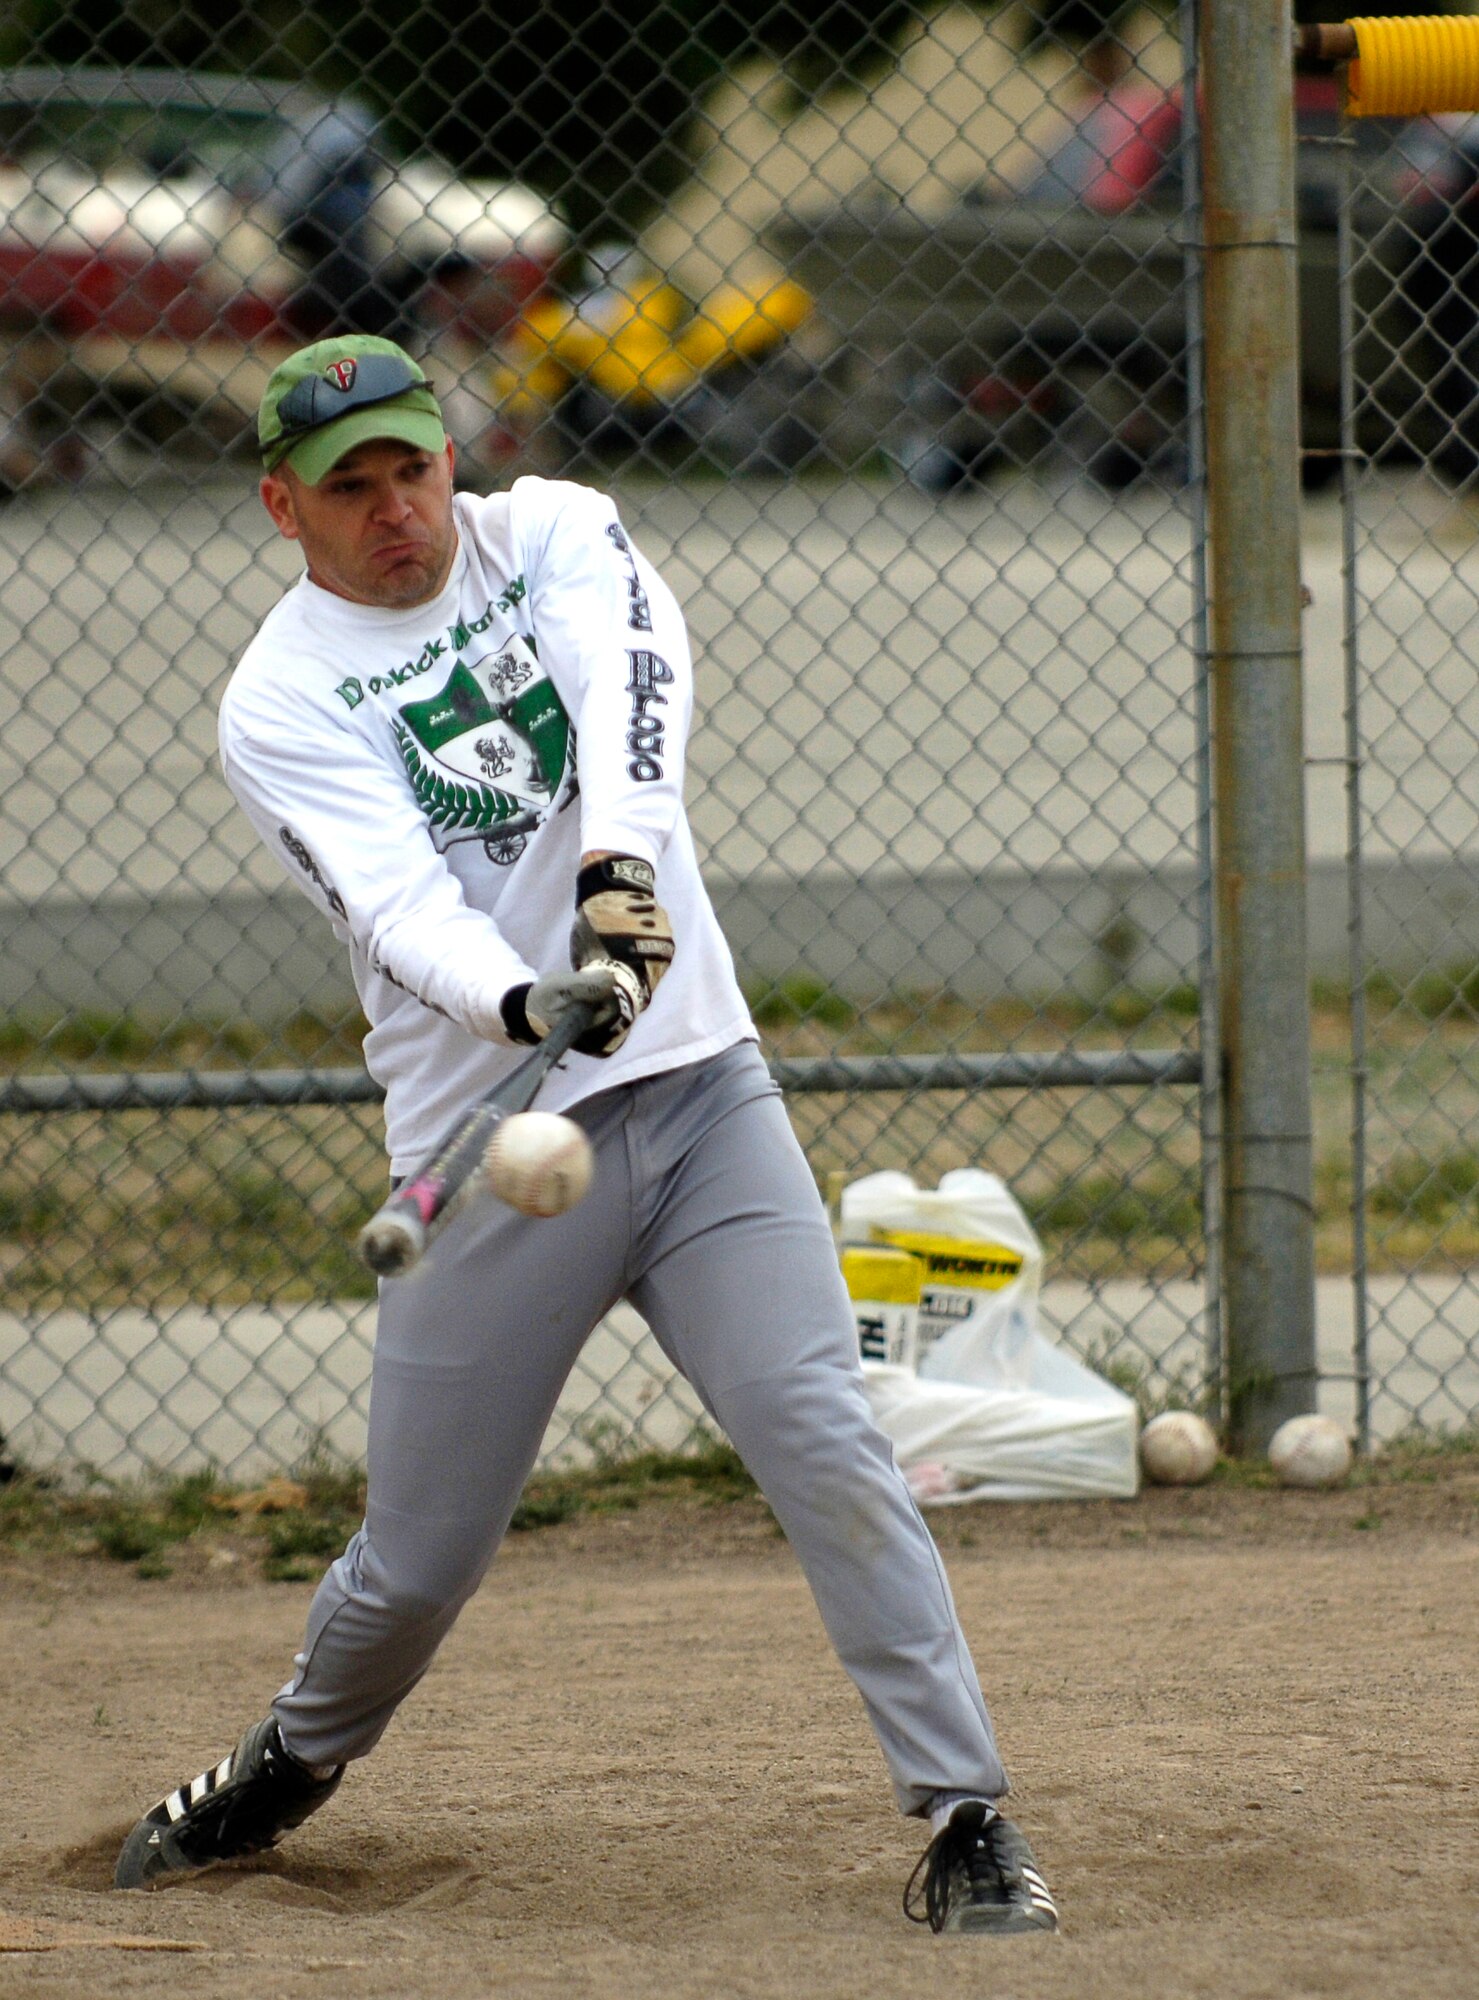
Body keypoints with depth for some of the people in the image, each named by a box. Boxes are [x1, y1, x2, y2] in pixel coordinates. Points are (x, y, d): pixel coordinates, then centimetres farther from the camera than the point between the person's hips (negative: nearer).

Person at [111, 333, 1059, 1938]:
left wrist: (622, 871, -38)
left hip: (699, 1095, 1)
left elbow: (630, 675, -18)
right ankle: (295, 1761, 36)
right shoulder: (281, 704, -3)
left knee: (821, 1441, -14)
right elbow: (398, 905, -20)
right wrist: (527, 1005, -41)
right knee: (420, 1561, 5)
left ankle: (965, 1818, -11)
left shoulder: (551, 534, 4)